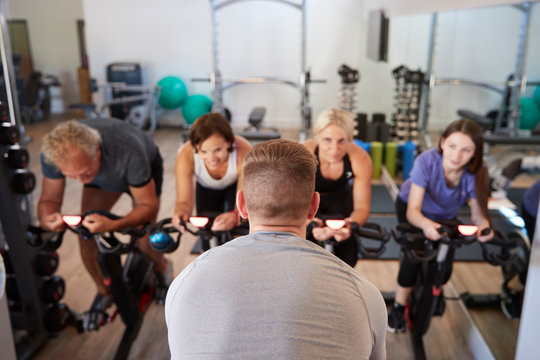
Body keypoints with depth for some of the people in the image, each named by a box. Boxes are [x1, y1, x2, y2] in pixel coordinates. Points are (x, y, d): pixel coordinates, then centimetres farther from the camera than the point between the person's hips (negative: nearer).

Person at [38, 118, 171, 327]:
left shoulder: (128, 150, -46)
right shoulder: (54, 153, -34)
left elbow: (148, 205, -34)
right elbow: (49, 199, -19)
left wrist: (112, 225, -53)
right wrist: (46, 219, -44)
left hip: (146, 168, -3)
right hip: (103, 175, 4)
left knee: (144, 241, -11)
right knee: (85, 233, -10)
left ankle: (161, 266, 28)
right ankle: (104, 292, 19)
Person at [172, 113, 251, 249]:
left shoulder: (244, 152, -42)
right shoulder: (186, 156, -37)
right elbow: (184, 200, -35)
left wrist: (235, 216, -65)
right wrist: (180, 213, -58)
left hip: (236, 185, -1)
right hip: (206, 188, 1)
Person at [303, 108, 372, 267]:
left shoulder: (360, 159, -32)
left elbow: (361, 207, -23)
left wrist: (351, 225, -46)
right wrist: (310, 225, -53)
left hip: (339, 197, 2)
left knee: (347, 257, -3)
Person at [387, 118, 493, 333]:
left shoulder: (477, 173, -30)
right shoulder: (427, 161, -37)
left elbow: (477, 211, -21)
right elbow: (413, 210, -39)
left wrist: (483, 225, -45)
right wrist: (426, 225, -60)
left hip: (446, 215, 3)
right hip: (410, 205, -2)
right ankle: (398, 307, -3)